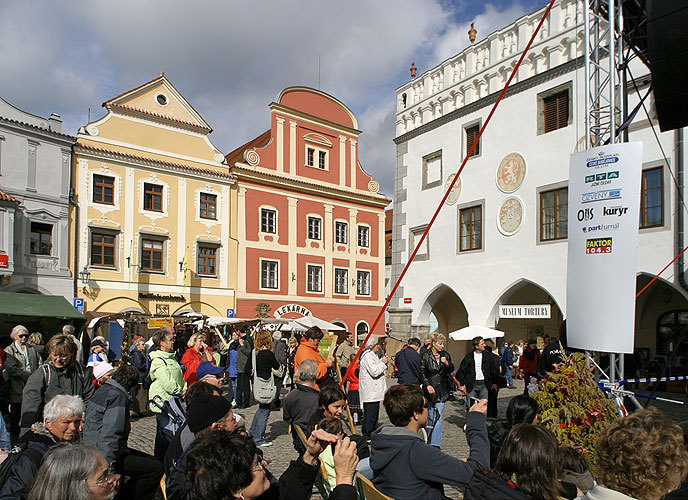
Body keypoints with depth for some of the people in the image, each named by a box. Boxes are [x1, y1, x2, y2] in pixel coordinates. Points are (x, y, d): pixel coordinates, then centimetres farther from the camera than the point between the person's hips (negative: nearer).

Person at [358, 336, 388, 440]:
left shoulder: (373, 355, 17)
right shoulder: (367, 356, -17)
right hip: (370, 392, -11)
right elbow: (374, 372, -23)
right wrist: (383, 362, -12)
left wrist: (382, 362, 9)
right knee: (370, 414, -5)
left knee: (374, 413, 17)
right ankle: (367, 436, 2)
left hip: (374, 391, 11)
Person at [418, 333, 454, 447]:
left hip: (442, 390, 2)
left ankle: (435, 443, -4)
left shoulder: (445, 355, 4)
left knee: (438, 416, -5)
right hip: (430, 389, -2)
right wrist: (427, 385, -13)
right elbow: (421, 372, -4)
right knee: (430, 415, 9)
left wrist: (447, 363, -11)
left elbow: (451, 370, 11)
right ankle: (429, 437, 30)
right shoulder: (425, 355, -6)